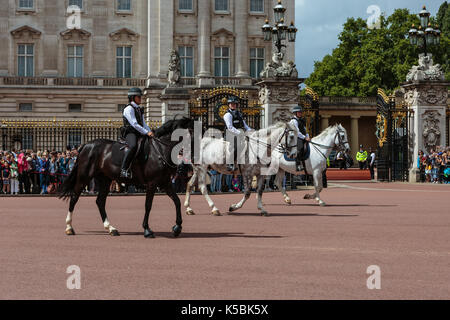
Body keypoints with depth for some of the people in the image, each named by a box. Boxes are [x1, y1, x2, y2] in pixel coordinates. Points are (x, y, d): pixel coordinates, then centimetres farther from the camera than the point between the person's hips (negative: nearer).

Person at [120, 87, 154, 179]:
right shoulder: (129, 109, -6)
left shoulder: (139, 109, 22)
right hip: (130, 133, -9)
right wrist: (146, 132, -18)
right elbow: (134, 124, -15)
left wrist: (150, 132, 6)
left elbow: (143, 123, 23)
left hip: (140, 133, 9)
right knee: (133, 146, -36)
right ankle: (124, 169, -39)